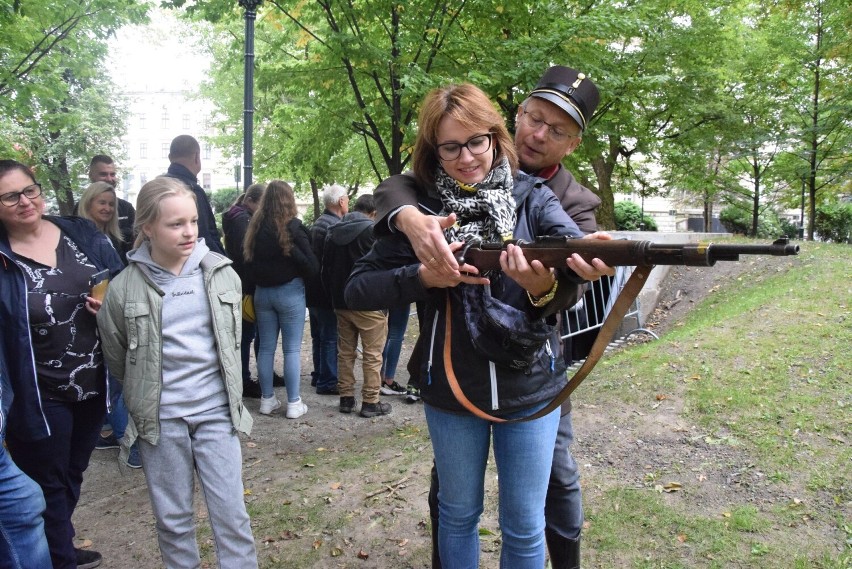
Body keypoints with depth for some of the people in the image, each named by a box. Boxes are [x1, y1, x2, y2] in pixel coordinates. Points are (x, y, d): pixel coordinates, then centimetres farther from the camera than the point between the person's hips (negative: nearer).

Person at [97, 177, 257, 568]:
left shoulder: (221, 273, -4)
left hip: (216, 408, 1)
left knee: (231, 512, 5)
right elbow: (116, 355, 7)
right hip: (160, 417, 0)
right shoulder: (124, 288, -9)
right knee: (172, 516, 13)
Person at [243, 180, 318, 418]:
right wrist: (304, 277, 7)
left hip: (262, 292, 5)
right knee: (292, 349, 2)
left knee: (266, 347, 12)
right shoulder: (293, 227, -12)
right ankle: (294, 404, 6)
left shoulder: (254, 227, 3)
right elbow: (311, 264, -12)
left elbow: (247, 259, 8)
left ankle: (267, 399, 20)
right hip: (289, 291, -5)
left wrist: (260, 279, 15)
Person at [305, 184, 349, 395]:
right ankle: (328, 382, 4)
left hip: (314, 290, 10)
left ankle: (318, 375, 29)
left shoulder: (318, 223, 12)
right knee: (331, 338, -2)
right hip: (329, 291, -10)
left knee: (319, 336, 18)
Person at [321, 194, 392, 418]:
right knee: (372, 355, 1)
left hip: (341, 301, 7)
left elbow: (326, 267, 14)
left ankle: (346, 398, 19)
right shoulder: (373, 230, -12)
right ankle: (370, 402, 5)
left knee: (345, 351, 15)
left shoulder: (334, 231, 10)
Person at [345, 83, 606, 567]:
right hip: (451, 393, 0)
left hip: (530, 389, 0)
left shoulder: (532, 197, -4)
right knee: (458, 516, 20)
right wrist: (423, 276, -24)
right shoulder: (420, 209, -4)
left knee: (525, 527, 12)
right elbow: (357, 290, -8)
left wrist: (546, 287, -42)